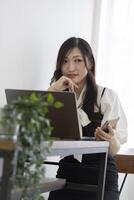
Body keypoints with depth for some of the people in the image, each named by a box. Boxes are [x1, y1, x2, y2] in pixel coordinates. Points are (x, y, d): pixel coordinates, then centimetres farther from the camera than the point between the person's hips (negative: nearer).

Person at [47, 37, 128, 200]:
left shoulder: (108, 96, 1)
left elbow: (114, 150, -3)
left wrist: (110, 139, -27)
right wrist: (52, 91, -9)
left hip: (100, 176, -2)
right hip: (66, 172, 2)